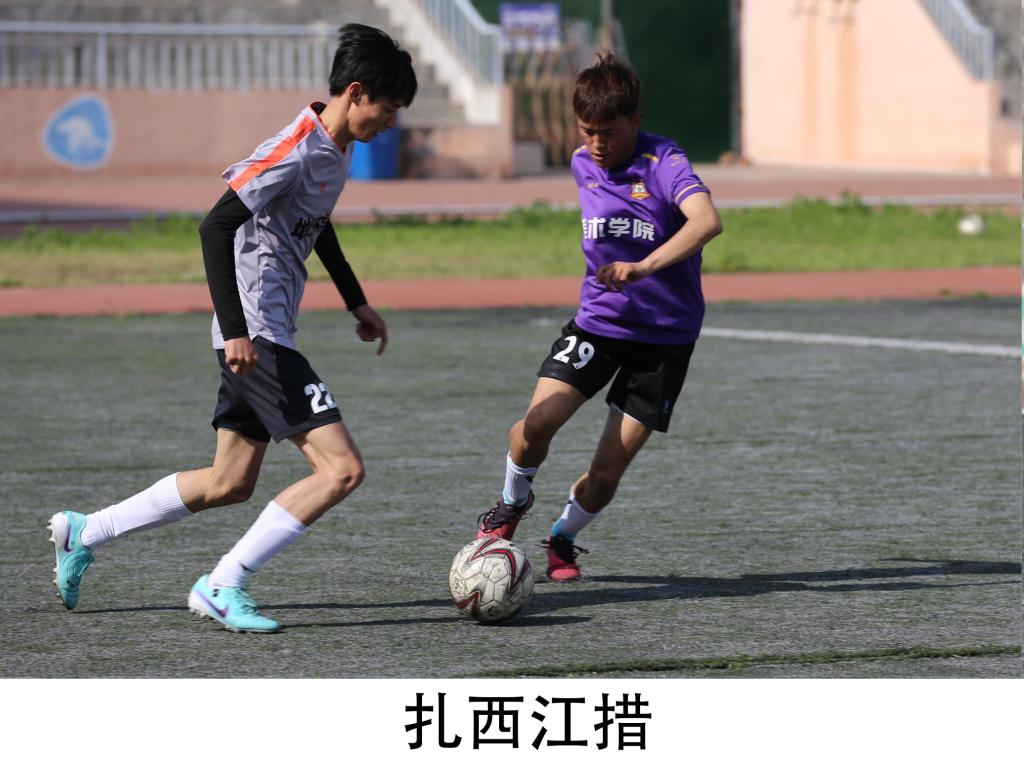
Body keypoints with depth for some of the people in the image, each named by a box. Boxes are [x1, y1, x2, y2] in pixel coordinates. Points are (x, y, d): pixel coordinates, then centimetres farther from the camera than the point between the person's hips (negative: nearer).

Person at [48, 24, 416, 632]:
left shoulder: (337, 148, 10)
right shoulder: (296, 151, -20)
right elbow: (216, 226, -24)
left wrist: (358, 303, 33)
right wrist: (234, 330, -28)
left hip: (266, 336, 10)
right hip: (257, 336, -10)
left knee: (230, 484, 19)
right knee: (343, 468, -15)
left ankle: (83, 533, 29)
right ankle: (223, 587, -12)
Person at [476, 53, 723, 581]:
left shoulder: (663, 163, -17)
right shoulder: (583, 165, 3)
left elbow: (706, 221, -37)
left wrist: (644, 266, -47)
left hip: (664, 334, -4)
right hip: (597, 320, 4)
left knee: (607, 471, -5)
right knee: (536, 424, -19)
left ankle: (563, 538, 24)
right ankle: (512, 503, 12)